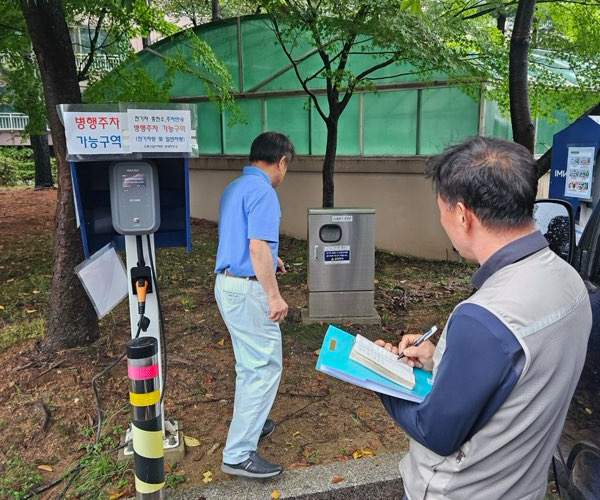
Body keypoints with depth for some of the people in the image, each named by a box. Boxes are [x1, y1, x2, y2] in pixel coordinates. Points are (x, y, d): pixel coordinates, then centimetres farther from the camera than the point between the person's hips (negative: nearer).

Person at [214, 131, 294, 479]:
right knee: (265, 367, -1)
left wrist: (271, 260, 34)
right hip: (247, 289, -10)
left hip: (228, 282, 10)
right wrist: (274, 296, -20)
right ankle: (238, 454, 6)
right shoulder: (262, 191, -16)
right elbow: (258, 248, -25)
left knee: (250, 363, 22)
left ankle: (248, 423, 39)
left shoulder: (234, 188, 14)